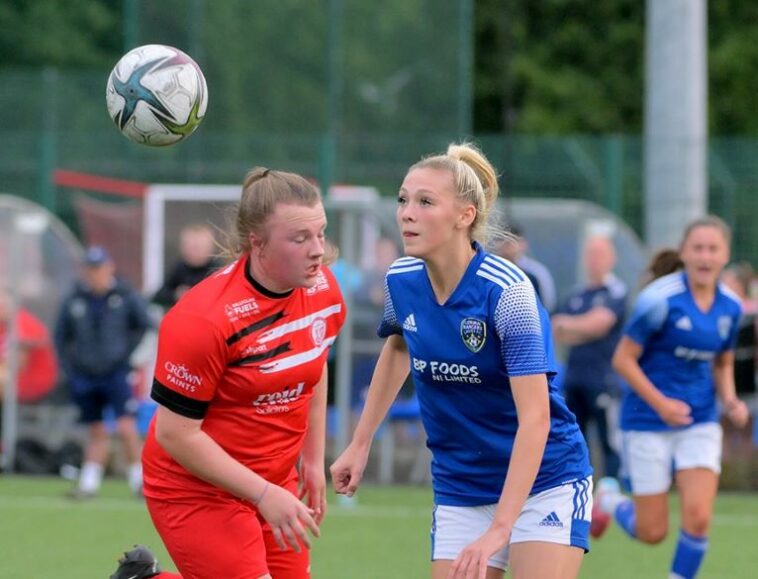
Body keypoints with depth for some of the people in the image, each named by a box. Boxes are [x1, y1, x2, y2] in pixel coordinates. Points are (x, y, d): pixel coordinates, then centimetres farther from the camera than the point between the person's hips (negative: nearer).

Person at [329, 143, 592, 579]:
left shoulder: (506, 289, -23)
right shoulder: (401, 281, -5)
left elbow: (535, 418, -27)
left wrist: (499, 528, -33)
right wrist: (360, 444, 20)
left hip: (544, 481, -5)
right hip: (461, 490, 5)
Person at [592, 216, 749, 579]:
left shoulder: (729, 307, 1)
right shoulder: (660, 299, -17)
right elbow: (623, 359, -12)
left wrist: (730, 401, -4)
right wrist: (660, 403, -21)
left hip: (700, 423, 4)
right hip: (648, 422, -4)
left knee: (698, 517, -14)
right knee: (652, 533, 2)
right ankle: (608, 498, 36)